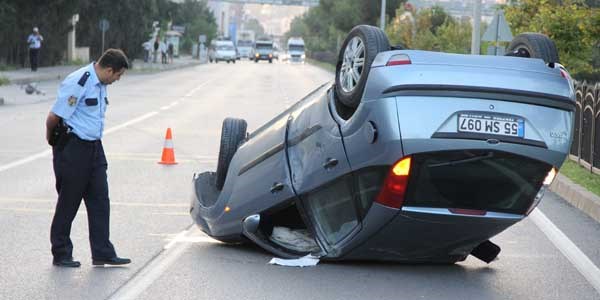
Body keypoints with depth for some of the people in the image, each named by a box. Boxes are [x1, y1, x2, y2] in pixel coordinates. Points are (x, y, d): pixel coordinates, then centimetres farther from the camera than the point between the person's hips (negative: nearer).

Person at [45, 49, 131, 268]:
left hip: (94, 147, 9)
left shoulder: (99, 85, 12)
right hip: (72, 149, -8)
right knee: (68, 202, 2)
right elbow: (54, 116, -17)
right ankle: (61, 255, 13)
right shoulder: (78, 83, -19)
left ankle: (103, 253, 10)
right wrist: (52, 138, 1)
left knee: (100, 201, 6)